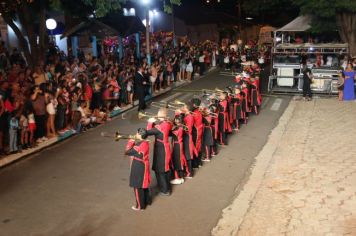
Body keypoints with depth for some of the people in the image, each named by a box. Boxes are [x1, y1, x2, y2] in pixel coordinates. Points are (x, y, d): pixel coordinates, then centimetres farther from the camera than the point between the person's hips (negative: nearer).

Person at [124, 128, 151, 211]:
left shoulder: (139, 145, -28)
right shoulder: (145, 143, 1)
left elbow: (127, 152, -22)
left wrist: (130, 142, -10)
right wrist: (134, 142, -1)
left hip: (138, 168, -9)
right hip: (144, 167, 9)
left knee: (138, 187, 4)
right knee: (144, 185, 23)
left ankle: (140, 206, 15)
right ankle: (147, 200, 38)